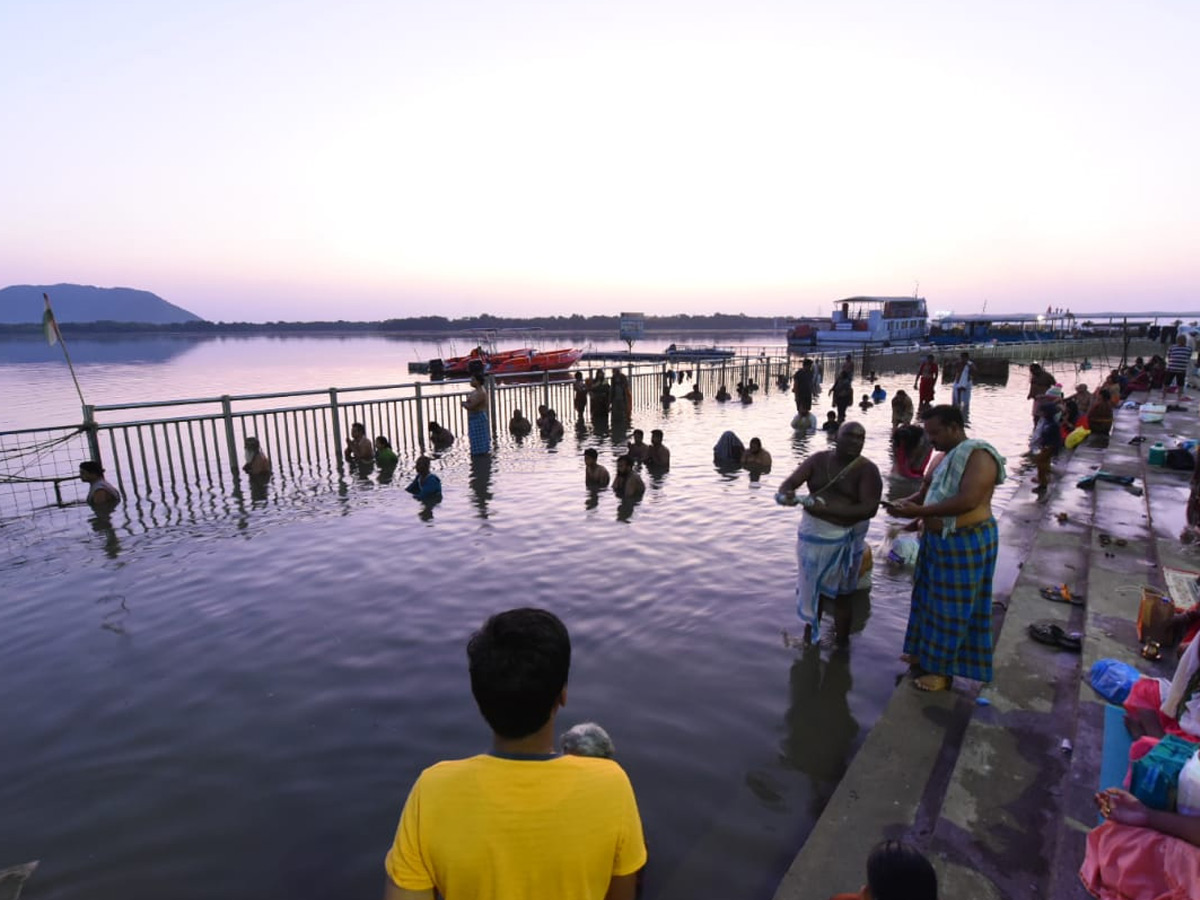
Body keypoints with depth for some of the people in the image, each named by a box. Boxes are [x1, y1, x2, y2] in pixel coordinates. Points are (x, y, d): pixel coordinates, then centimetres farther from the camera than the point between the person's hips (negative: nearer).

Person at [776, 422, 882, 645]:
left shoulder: (867, 469, -10)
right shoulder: (818, 460, 0)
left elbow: (870, 508, -20)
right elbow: (791, 481, -6)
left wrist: (828, 509, -30)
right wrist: (785, 494, -31)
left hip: (844, 539, -3)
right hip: (812, 533, 4)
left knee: (840, 594, 9)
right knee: (810, 588, 17)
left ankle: (841, 646, 24)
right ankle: (808, 640, 35)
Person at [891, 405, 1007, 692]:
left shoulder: (979, 455, -18)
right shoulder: (945, 457, 10)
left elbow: (968, 501, -29)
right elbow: (925, 493, 16)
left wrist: (919, 512, -29)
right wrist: (905, 503, -5)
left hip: (966, 543, -9)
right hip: (939, 539, 9)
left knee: (953, 608, 3)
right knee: (931, 600, 18)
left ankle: (943, 671, 16)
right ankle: (925, 654, 33)